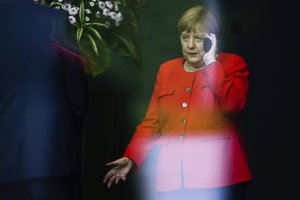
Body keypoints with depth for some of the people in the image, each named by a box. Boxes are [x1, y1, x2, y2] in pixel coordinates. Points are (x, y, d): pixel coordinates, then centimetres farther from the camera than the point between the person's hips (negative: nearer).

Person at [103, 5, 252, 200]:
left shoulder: (232, 64, 4)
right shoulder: (167, 70, 15)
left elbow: (233, 104, -15)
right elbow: (152, 122, 14)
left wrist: (211, 63, -9)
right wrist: (131, 158, 2)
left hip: (217, 176, -3)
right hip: (174, 178, 4)